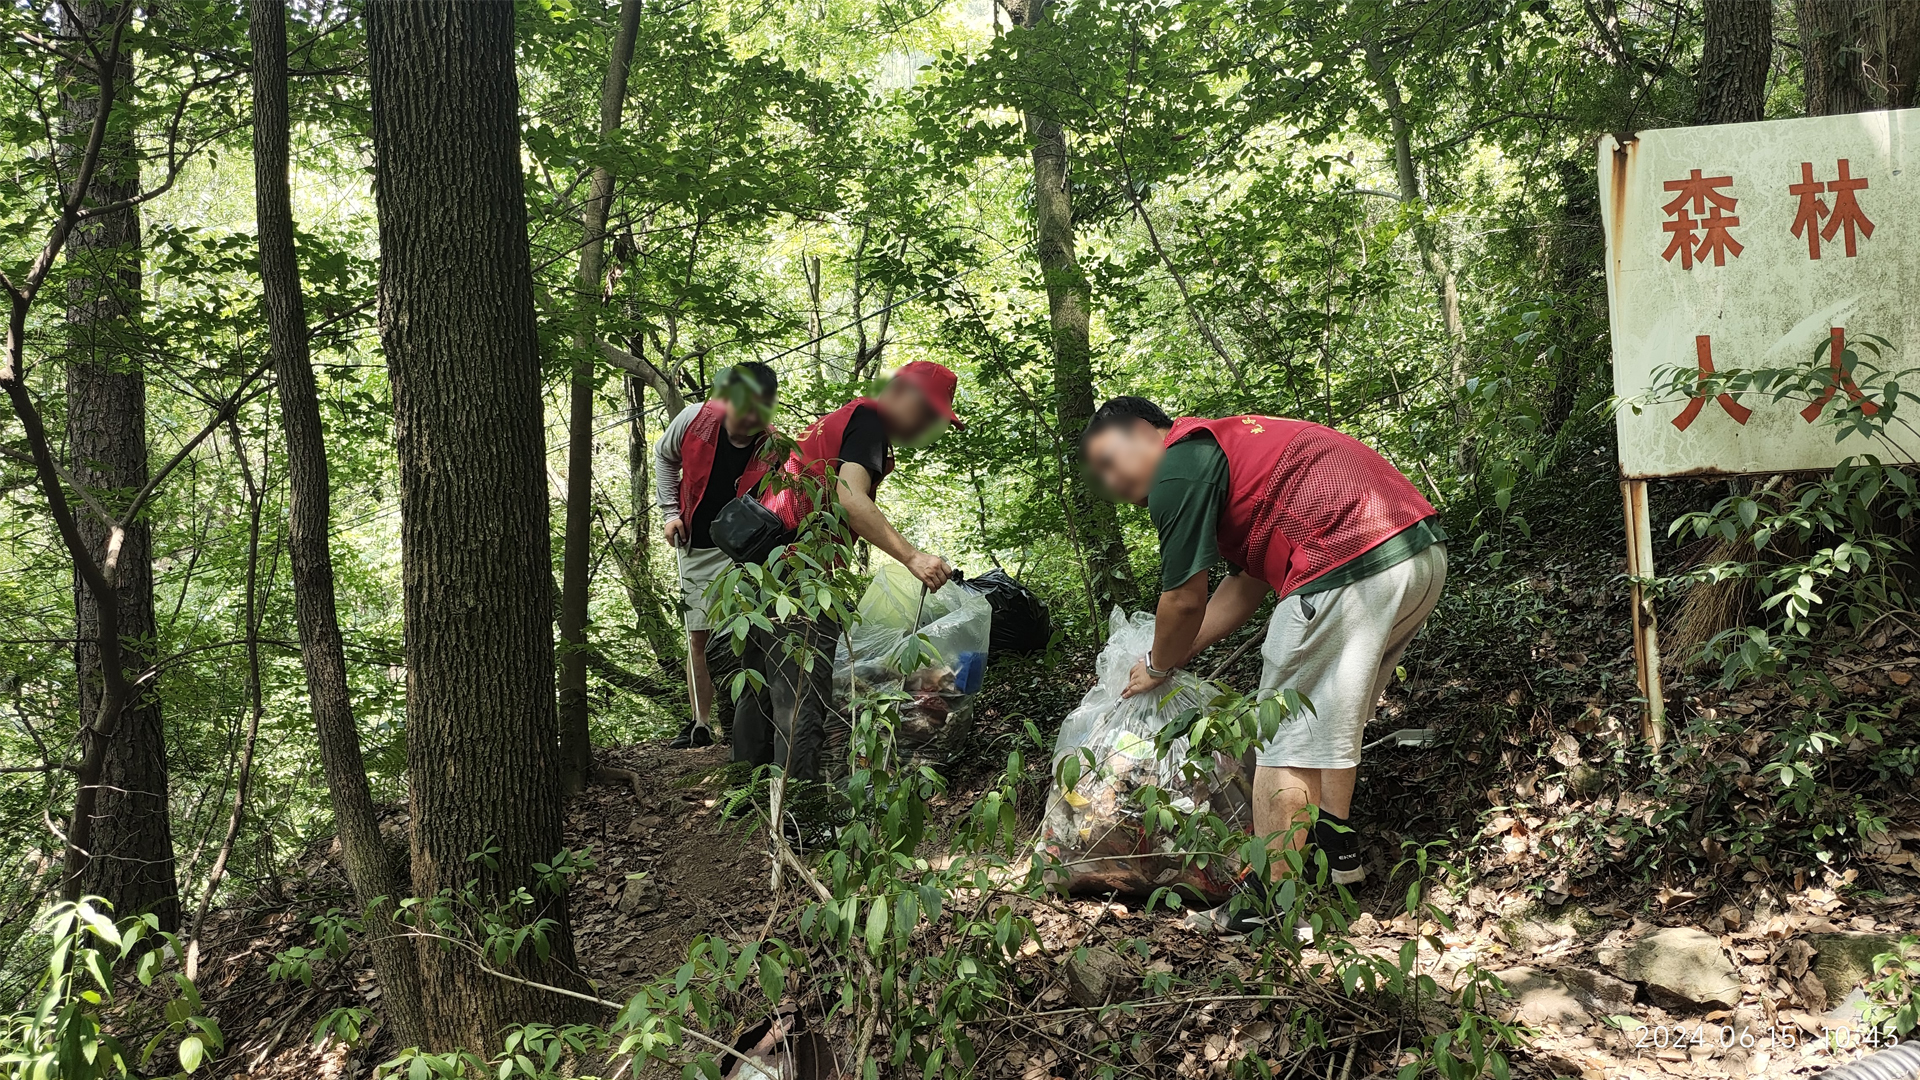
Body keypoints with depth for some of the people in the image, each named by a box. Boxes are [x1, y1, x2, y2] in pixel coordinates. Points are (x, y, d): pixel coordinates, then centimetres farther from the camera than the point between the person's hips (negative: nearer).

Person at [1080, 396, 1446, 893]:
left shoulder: (1177, 470, -3)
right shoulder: (1225, 447, 26)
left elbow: (1185, 601, 0)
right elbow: (1246, 586, 29)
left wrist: (1158, 667, 18)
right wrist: (1175, 655, 31)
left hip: (1351, 565, -10)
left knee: (1288, 738, -2)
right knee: (1333, 719, 26)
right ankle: (1336, 848, 37)